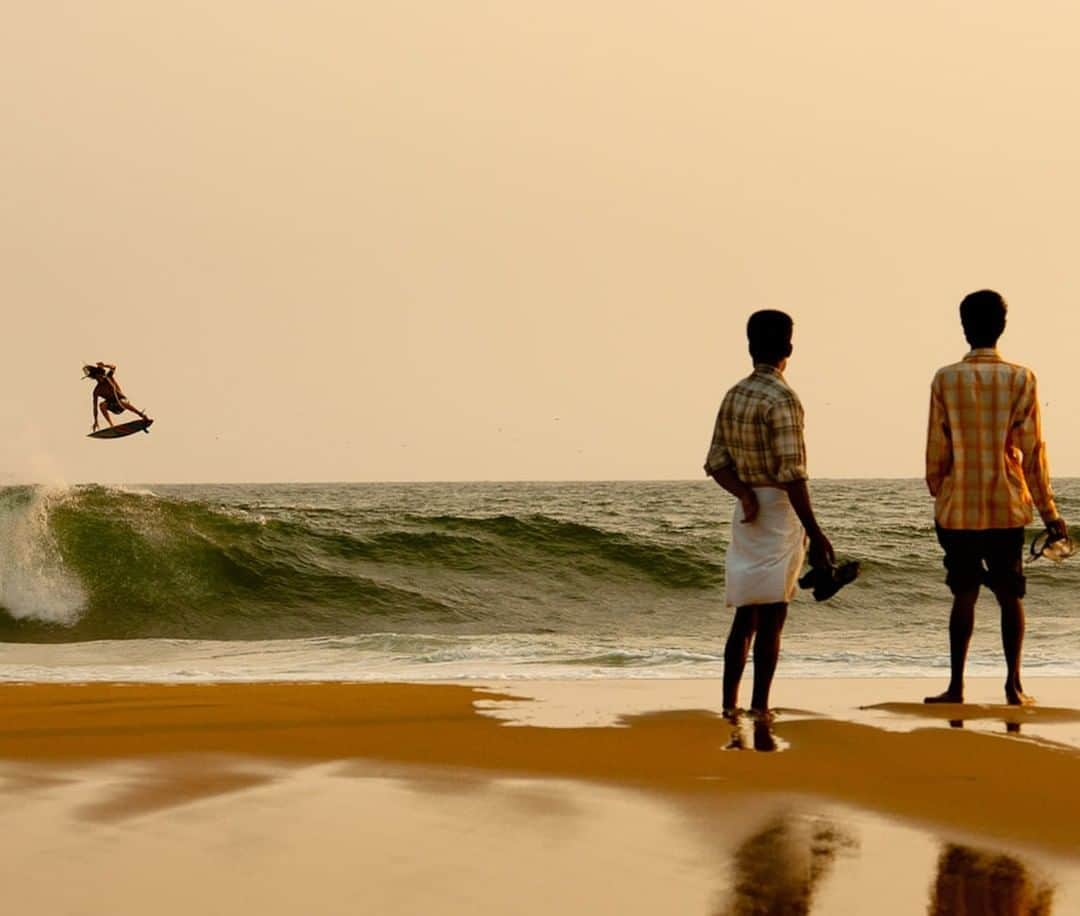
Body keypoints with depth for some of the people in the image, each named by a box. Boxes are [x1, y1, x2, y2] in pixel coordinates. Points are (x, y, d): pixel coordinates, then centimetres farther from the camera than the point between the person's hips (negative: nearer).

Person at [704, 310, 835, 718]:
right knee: (771, 617, -3)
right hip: (779, 514, -7)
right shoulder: (782, 399, -15)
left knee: (745, 616, 12)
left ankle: (729, 707, 13)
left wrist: (745, 494, -8)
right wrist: (815, 533, -18)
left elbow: (716, 461, 7)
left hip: (748, 513, 7)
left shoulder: (733, 396, 9)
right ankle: (759, 710, -3)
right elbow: (791, 474, -20)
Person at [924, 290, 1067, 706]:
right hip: (1006, 506, 0)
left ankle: (956, 686, 6)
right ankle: (1013, 685, 7)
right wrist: (1049, 512, 3)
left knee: (964, 595, 8)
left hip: (959, 508, 0)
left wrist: (939, 498, 12)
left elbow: (936, 450, -1)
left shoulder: (946, 379, -4)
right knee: (1010, 596, 9)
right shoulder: (1021, 379, -4)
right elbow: (1032, 453, -4)